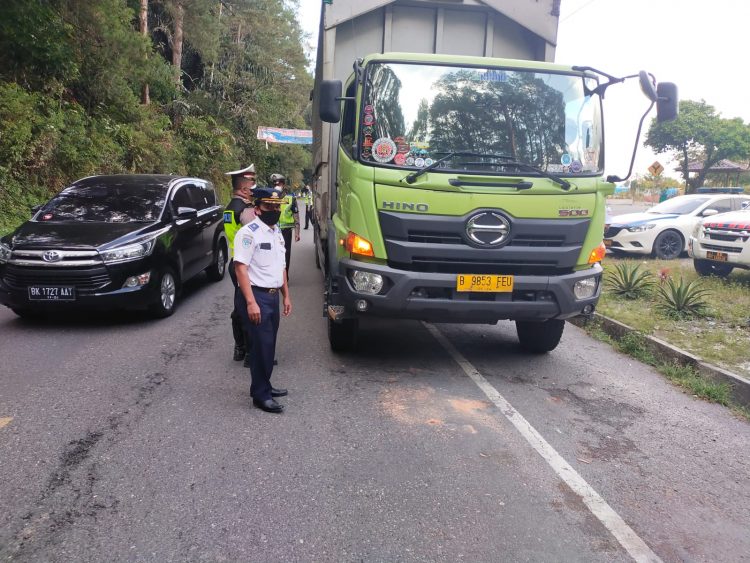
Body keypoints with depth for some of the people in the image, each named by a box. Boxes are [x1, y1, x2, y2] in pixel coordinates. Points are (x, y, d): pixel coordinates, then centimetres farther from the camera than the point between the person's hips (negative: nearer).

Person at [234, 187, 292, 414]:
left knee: (269, 344, 15)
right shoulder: (248, 233, -13)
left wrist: (286, 295, 18)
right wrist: (251, 302, -25)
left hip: (273, 295, 8)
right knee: (262, 345, -6)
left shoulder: (277, 232, 14)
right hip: (256, 295, -8)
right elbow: (241, 268, -19)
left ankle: (264, 386, 28)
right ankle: (260, 395, 4)